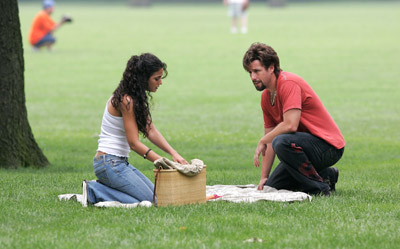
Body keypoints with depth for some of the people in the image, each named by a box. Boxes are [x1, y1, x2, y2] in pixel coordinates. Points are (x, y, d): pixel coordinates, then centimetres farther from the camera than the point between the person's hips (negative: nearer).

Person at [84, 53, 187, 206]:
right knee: (150, 201, -13)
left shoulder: (137, 98, 12)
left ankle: (97, 189, 9)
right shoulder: (126, 101, -18)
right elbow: (134, 143, -20)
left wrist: (173, 153, -5)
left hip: (120, 162, 10)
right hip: (110, 163, -10)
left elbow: (151, 131, 9)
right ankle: (95, 192, -9)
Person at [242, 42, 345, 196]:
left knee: (282, 142, -35)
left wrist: (262, 141, -16)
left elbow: (290, 125, -30)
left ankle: (319, 187, -19)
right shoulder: (266, 96, 10)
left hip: (328, 146, -10)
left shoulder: (288, 83, -19)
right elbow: (269, 138, 14)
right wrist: (264, 177, 8)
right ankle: (325, 175, 15)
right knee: (272, 186, 6)